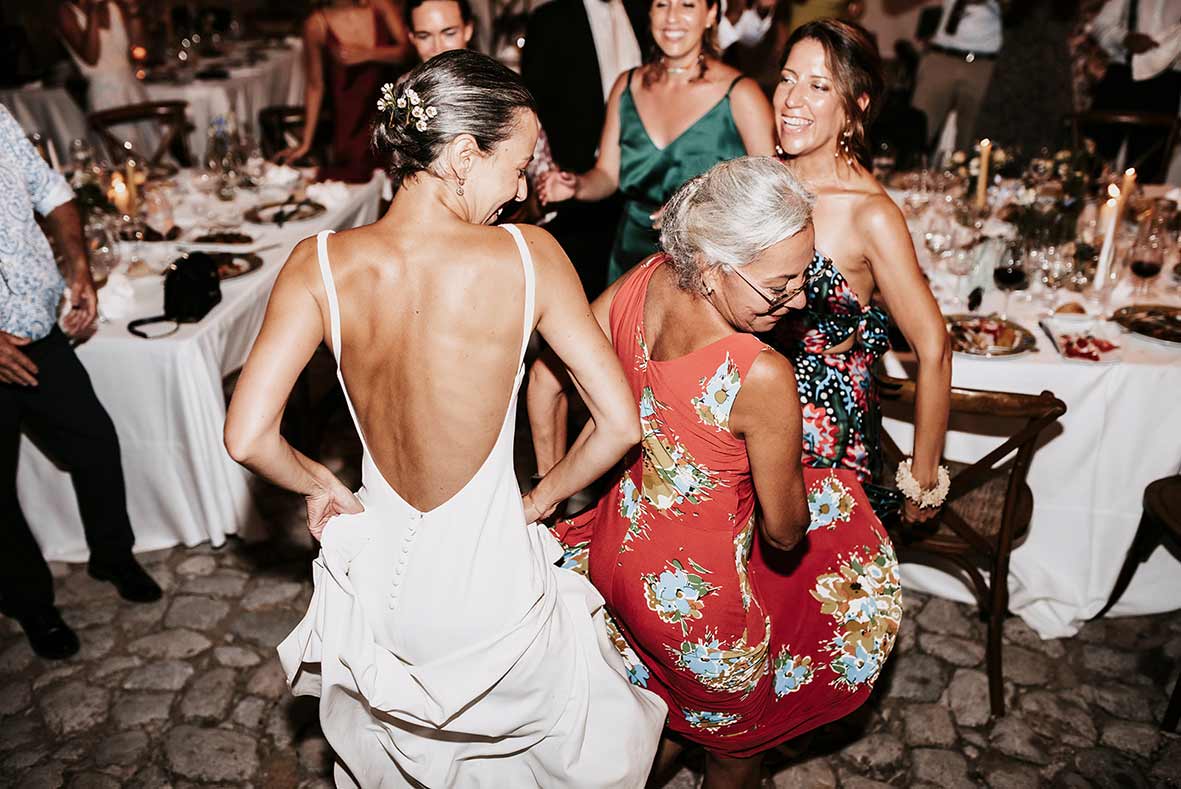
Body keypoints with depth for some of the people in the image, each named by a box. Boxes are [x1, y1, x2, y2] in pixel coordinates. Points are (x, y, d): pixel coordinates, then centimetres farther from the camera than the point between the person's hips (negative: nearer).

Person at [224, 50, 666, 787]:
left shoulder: (321, 264, -15)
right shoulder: (528, 254, -19)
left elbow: (248, 435, -19)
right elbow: (620, 424, -17)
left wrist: (321, 483, 1)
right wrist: (541, 498, 0)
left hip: (380, 572, 3)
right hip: (491, 579, -2)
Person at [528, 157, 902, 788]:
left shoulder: (645, 280, -16)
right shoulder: (763, 377, -35)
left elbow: (545, 376, -2)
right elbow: (784, 533, -20)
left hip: (619, 542, 6)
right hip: (701, 591, -6)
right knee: (736, 733, 28)